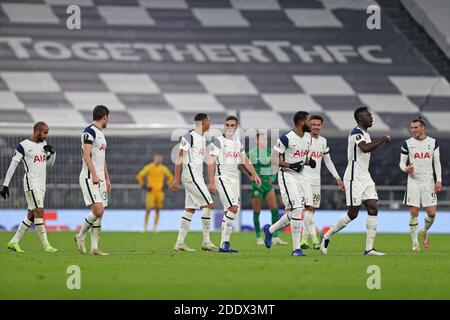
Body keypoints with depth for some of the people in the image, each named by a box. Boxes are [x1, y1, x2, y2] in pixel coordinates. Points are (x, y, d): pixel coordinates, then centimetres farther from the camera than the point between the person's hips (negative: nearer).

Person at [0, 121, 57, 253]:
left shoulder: (43, 144, 14)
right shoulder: (23, 146, -9)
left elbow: (49, 164, 22)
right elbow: (13, 166, -8)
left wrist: (52, 152, 2)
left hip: (41, 185, 8)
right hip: (31, 183, -8)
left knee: (32, 215, 7)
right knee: (39, 212, -13)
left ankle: (14, 242, 14)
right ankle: (46, 245, -13)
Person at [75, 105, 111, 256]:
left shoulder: (100, 133, 19)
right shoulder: (89, 131, -10)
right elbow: (87, 155, -18)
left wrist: (107, 179, 23)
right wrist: (94, 175, -25)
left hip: (99, 179, 9)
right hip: (89, 178, -9)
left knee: (99, 214, 5)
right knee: (98, 211, -18)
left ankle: (94, 247, 6)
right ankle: (80, 236, -1)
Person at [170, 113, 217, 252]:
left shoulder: (203, 138, 16)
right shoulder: (189, 137, -12)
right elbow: (179, 158, -14)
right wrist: (176, 179, -18)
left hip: (197, 177, 10)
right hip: (191, 176, -10)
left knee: (190, 209, 8)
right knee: (208, 204, -10)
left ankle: (180, 243, 9)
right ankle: (206, 241, -7)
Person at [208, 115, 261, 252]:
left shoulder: (237, 141, 14)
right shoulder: (218, 141, -6)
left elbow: (245, 160, 20)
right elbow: (211, 163, -9)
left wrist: (254, 174, 11)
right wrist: (211, 182, -16)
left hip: (234, 178, 7)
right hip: (222, 177, -7)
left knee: (228, 211, 5)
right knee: (234, 207, -19)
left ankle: (223, 245, 8)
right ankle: (225, 241, -15)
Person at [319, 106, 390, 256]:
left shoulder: (365, 134, 16)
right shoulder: (356, 132, -15)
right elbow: (365, 148, -32)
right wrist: (383, 140, -24)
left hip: (365, 177, 9)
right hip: (354, 179, -9)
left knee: (373, 209, -3)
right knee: (352, 214, -4)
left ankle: (369, 248, -5)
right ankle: (326, 237, 14)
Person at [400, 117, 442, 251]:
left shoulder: (433, 143, 5)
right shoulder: (407, 143, 2)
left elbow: (437, 163, 7)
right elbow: (402, 162, 5)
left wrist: (439, 180, -1)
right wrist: (405, 169, -18)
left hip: (428, 181, 1)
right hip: (413, 181, -1)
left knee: (432, 213, -4)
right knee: (414, 213, -6)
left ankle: (425, 231, 26)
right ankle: (415, 242, 6)